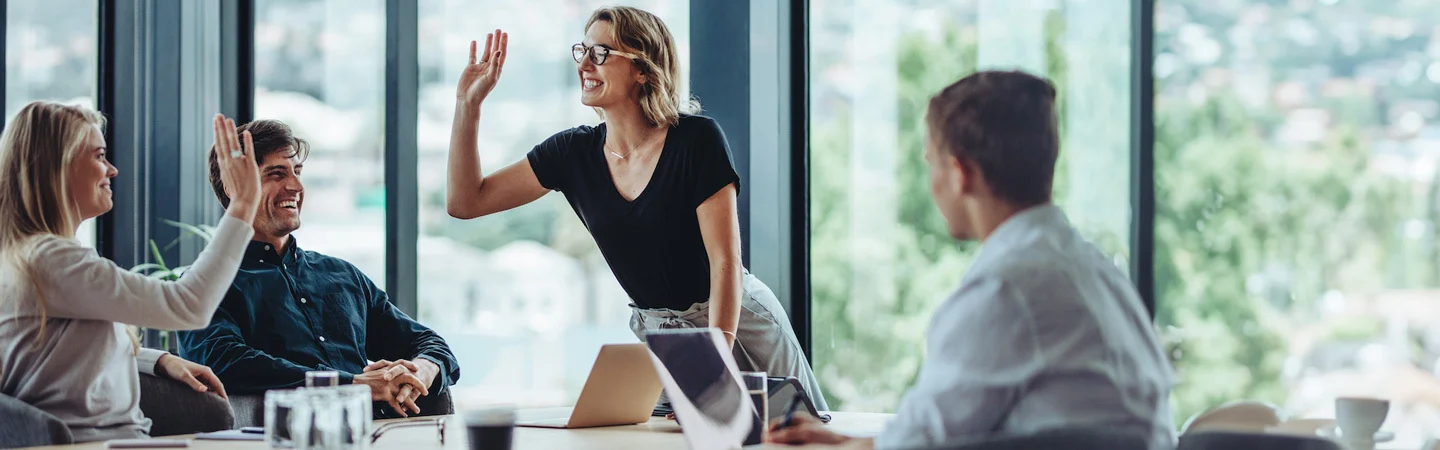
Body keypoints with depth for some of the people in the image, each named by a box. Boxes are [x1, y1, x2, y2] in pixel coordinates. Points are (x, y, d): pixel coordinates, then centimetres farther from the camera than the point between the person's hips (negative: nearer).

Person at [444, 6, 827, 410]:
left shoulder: (697, 139, -17)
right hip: (655, 332, 4)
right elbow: (465, 202, -1)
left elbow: (725, 261, -20)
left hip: (736, 325, -4)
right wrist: (468, 104, -10)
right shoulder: (574, 152, -2)